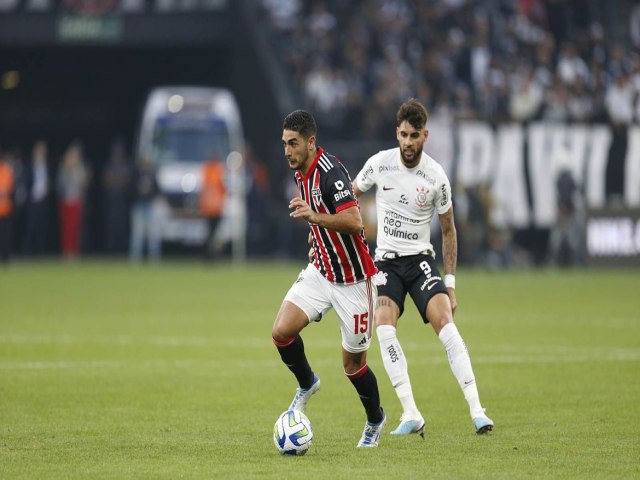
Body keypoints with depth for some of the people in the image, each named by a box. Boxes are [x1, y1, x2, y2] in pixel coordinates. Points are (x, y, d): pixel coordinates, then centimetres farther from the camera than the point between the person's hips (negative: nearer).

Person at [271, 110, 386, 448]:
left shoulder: (330, 172, -23)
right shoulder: (301, 173, 4)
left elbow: (354, 221, -35)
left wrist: (316, 217, -46)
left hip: (353, 280, -7)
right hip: (321, 271, 7)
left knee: (353, 363, 4)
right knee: (281, 331, -12)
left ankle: (375, 420, 31)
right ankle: (307, 384, 16)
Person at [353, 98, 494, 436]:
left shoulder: (437, 177, -6)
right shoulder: (379, 164, -5)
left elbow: (448, 230, 6)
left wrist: (450, 282, 4)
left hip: (421, 259, -1)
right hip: (386, 260, 1)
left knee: (445, 323, -23)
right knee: (384, 327, -23)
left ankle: (476, 410, -25)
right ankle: (411, 415, -22)